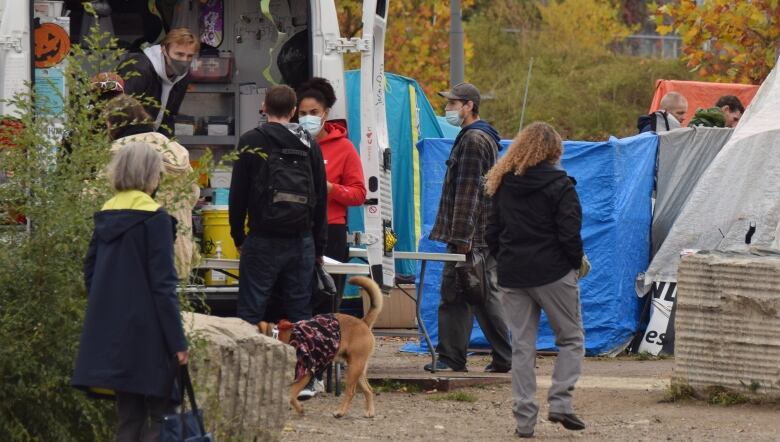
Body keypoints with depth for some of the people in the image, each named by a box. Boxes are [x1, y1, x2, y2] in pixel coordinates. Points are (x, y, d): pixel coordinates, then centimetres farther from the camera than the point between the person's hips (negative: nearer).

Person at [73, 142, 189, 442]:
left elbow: (90, 272, 14)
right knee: (160, 416, -2)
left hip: (110, 333, 7)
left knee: (128, 416, 11)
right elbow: (163, 285, -15)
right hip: (146, 333, -7)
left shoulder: (106, 216, 8)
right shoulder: (154, 219, -12)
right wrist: (178, 341, -12)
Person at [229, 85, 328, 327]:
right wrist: (319, 246, 15)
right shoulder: (309, 144, 8)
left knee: (251, 310, -2)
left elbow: (238, 194, -1)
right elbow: (321, 197, 10)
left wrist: (238, 236, 9)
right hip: (301, 241, 3)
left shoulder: (250, 142, -1)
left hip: (263, 241, -3)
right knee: (300, 312, 7)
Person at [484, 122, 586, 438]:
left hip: (512, 275, 5)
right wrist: (578, 261, 4)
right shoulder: (558, 186, -9)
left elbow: (492, 233, 9)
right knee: (571, 338, 9)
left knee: (521, 346, 8)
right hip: (552, 274, -5)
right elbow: (569, 234, -12)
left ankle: (524, 418, 5)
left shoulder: (503, 185, 7)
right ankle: (560, 401, -5)